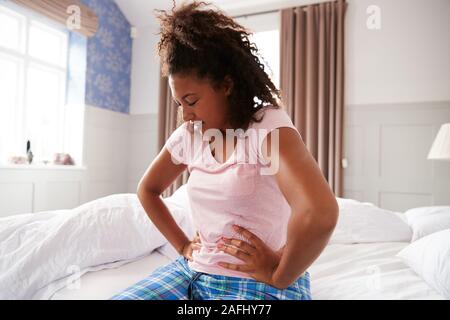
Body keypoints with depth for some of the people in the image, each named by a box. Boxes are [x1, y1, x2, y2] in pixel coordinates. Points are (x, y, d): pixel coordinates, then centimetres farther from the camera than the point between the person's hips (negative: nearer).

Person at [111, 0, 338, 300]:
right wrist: (182, 245, 9)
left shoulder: (269, 124, -17)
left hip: (258, 284, -5)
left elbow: (320, 212, -32)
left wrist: (279, 277, -19)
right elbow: (147, 190, 17)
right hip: (193, 271, 6)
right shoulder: (189, 135, 3)